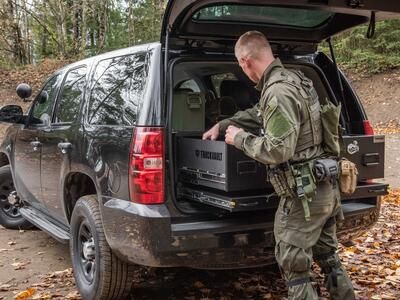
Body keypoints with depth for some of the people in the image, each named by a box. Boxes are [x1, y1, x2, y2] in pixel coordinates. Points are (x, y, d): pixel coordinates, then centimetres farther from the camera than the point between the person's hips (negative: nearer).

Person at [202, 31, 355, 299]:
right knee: (328, 258, 23)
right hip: (326, 188, 10)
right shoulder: (292, 80, 11)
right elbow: (258, 114, 27)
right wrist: (223, 125, 27)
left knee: (294, 267, 3)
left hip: (304, 195, -10)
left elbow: (278, 150, -27)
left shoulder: (279, 92, -21)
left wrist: (240, 138, -12)